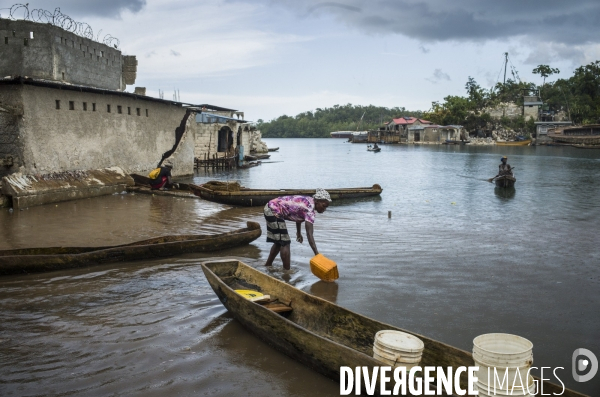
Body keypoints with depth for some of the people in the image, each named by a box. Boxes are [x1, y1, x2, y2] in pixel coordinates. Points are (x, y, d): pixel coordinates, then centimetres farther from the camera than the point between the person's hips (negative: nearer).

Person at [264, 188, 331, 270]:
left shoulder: (309, 201, 3)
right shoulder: (309, 209, -24)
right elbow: (309, 234, -31)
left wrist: (299, 233, 26)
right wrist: (317, 254, -35)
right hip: (274, 211, -10)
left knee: (279, 242, 20)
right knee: (285, 242, -7)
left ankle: (267, 266, 32)